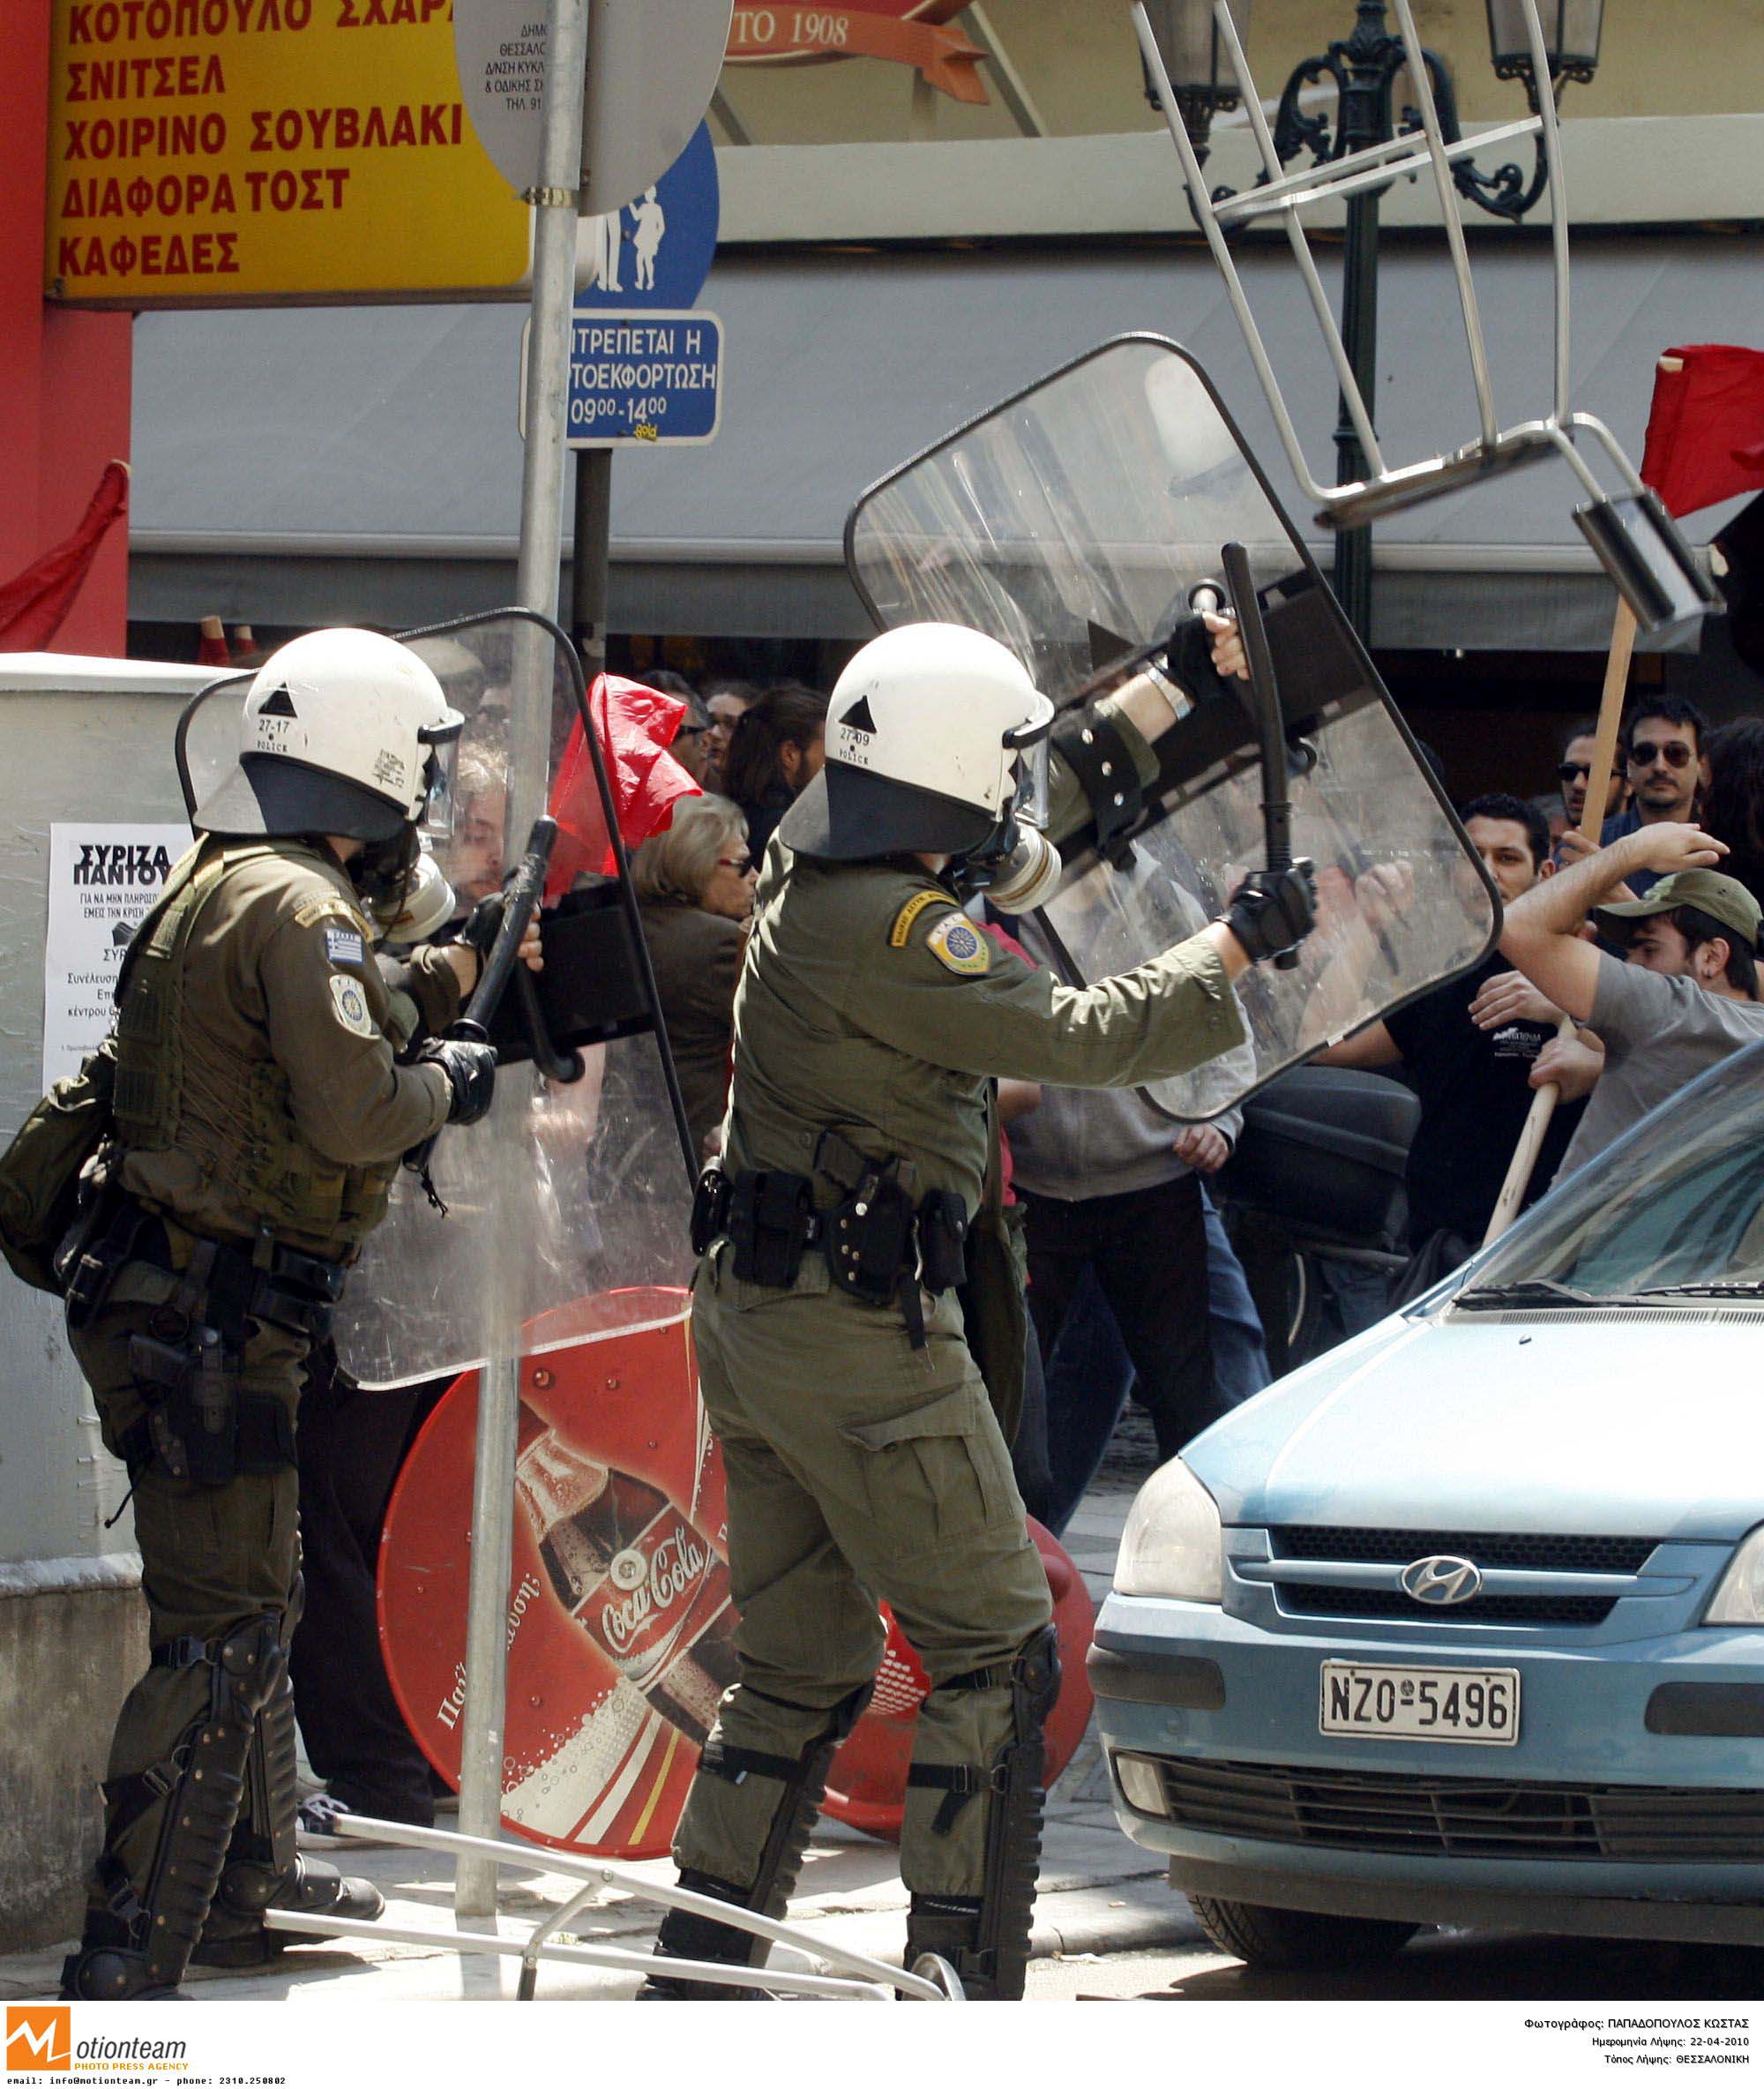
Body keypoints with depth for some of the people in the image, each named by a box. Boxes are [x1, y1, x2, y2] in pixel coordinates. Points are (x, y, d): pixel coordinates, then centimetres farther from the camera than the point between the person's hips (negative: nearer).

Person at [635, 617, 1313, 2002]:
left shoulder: (813, 874, 11)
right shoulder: (889, 928, -20)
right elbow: (1073, 1036, -22)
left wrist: (1197, 681, 29)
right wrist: (1234, 946, -7)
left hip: (752, 1311, 10)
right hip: (862, 1329, -10)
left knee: (800, 1664, 14)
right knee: (994, 1649, -2)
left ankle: (694, 1973, 13)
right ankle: (963, 1975, -3)